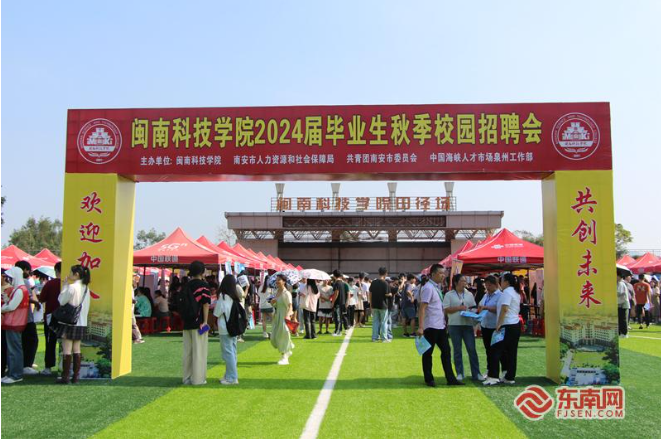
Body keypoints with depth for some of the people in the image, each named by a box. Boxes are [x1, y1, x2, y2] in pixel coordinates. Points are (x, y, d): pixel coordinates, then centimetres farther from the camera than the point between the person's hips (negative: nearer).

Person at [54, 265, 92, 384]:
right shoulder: (86, 287, 9)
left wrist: (65, 285, -4)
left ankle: (65, 377, 1)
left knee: (67, 350, -2)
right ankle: (76, 376, 11)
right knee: (77, 350, 10)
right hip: (81, 323, 7)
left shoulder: (72, 287, -15)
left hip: (69, 322, -7)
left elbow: (61, 301, -9)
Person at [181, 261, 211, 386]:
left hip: (187, 323, 6)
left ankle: (187, 377, 18)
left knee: (187, 351, 12)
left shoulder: (187, 285, 9)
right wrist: (205, 321, -11)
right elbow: (206, 304, -14)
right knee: (199, 350, 0)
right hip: (198, 322, -6)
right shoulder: (203, 285, -8)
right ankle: (198, 378, 3)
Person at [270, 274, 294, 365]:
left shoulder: (286, 293, -14)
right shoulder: (276, 291, 8)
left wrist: (288, 315, -38)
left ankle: (285, 358, 5)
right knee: (274, 337, 9)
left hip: (284, 317, -8)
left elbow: (290, 306, -21)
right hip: (277, 316, 8)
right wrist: (272, 302, -3)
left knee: (283, 335, -5)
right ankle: (287, 351, 32)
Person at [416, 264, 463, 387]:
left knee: (446, 351, 10)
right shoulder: (428, 288, -15)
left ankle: (450, 378, 15)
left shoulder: (437, 287, 12)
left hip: (440, 326, 9)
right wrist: (420, 327, -25)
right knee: (428, 353, 5)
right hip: (431, 326, -9)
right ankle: (429, 379, 15)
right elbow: (422, 308, -20)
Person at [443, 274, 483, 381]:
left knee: (472, 349, -1)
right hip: (454, 325, -2)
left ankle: (476, 373, 5)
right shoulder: (449, 295, 0)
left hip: (468, 324, 2)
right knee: (457, 350, 5)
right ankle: (459, 373, 14)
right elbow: (446, 310, -7)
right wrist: (459, 308, -15)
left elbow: (474, 307, 15)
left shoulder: (469, 294, 11)